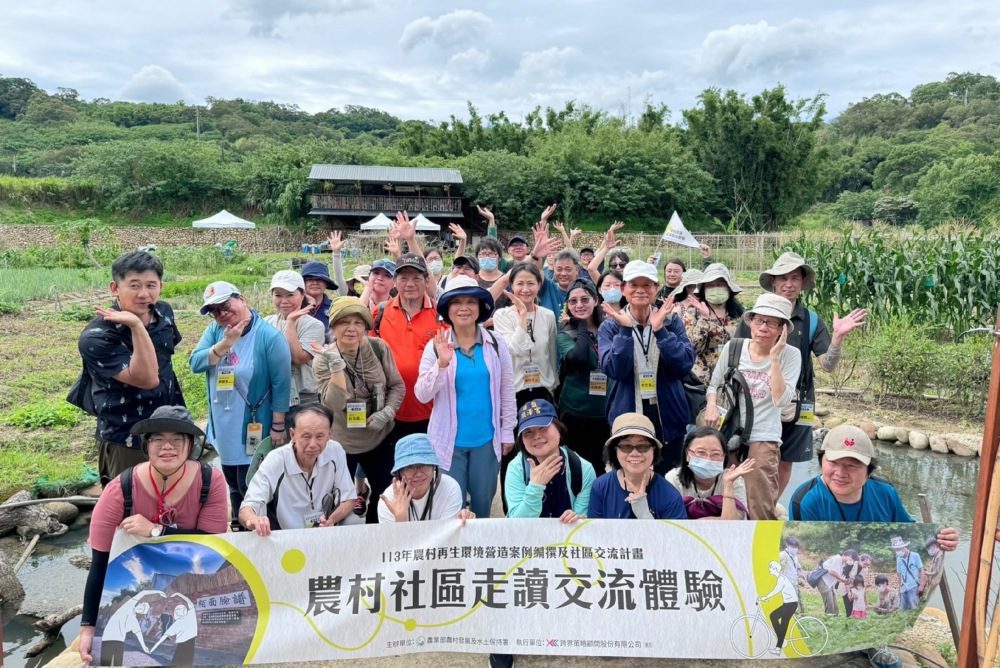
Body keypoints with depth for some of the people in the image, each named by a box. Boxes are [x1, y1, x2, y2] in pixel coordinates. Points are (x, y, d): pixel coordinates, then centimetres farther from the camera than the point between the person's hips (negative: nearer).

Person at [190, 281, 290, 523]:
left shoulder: (269, 336, -15)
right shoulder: (214, 331, 2)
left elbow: (281, 384, -15)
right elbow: (195, 363, -10)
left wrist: (278, 426, -14)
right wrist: (225, 344, -23)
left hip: (253, 430, -6)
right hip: (223, 429, 6)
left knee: (250, 489, 1)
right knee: (233, 486, 20)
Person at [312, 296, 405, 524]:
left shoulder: (378, 348, -8)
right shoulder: (323, 359, -12)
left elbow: (397, 385, 1)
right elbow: (334, 403, -24)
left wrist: (388, 412, -16)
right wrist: (336, 364, -32)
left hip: (379, 438, 3)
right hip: (341, 443, -2)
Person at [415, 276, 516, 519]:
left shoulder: (496, 343, -2)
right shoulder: (436, 346, -6)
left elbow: (507, 391, 4)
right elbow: (422, 395, -10)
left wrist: (507, 432, 5)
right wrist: (441, 364, -25)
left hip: (486, 438, 1)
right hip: (449, 441, -1)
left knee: (483, 504, 16)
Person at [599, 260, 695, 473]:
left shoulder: (671, 322, 4)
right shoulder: (610, 326, 1)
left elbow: (685, 365, -11)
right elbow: (614, 369, -15)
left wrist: (660, 330, -19)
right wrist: (626, 329, -21)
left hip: (668, 419, 1)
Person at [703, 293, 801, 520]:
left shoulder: (790, 355, -5)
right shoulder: (733, 347, 1)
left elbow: (781, 400, -16)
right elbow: (714, 384, 11)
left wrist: (774, 358, -18)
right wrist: (711, 404, -10)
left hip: (763, 438, -2)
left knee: (762, 509, -6)